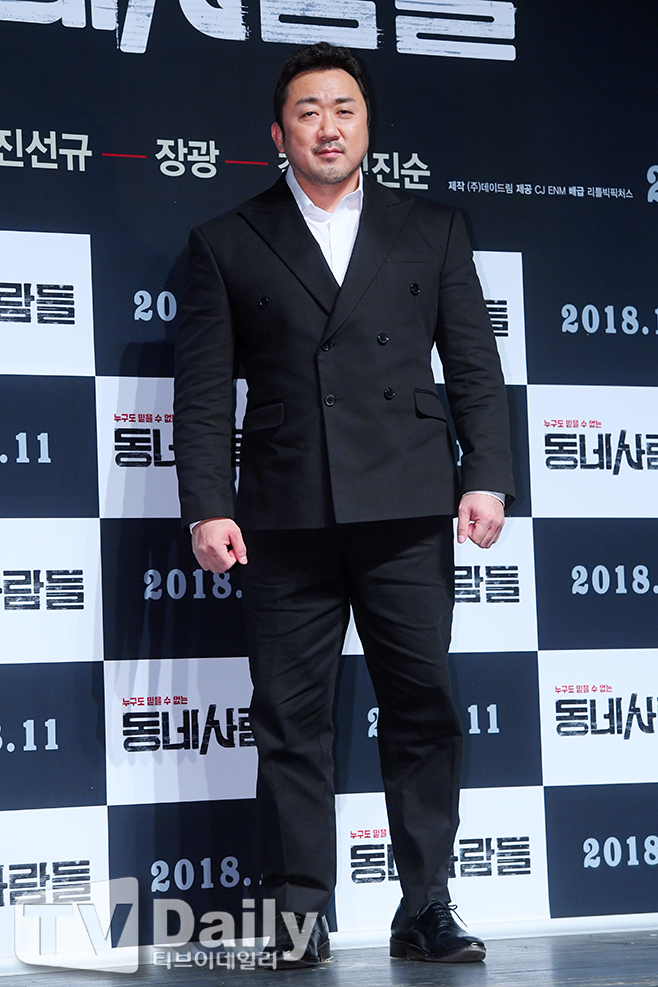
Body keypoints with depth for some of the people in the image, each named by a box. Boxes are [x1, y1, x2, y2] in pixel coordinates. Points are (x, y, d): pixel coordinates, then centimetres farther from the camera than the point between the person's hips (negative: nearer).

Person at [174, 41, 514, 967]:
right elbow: (203, 389, 6)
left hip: (407, 510, 1)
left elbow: (475, 368, 10)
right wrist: (207, 505, -4)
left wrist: (486, 476, -2)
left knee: (423, 708, 0)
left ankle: (425, 907, 7)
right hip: (286, 514, 0)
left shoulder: (433, 231, 14)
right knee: (290, 719, 1)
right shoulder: (227, 244, 11)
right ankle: (299, 914, 7)